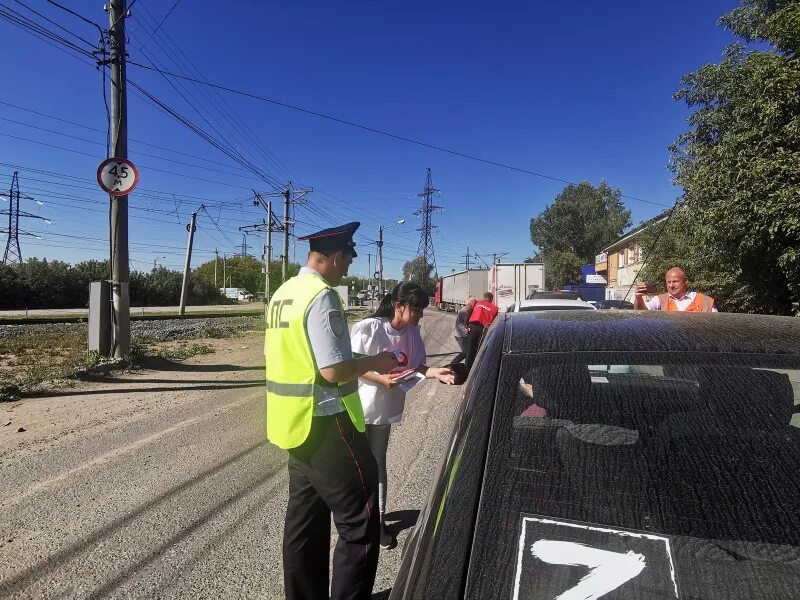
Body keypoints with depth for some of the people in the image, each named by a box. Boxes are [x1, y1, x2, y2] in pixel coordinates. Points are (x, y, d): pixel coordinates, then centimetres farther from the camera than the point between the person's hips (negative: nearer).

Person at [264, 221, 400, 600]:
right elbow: (333, 370, -24)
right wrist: (373, 363, -7)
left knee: (305, 520, 21)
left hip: (295, 423, 10)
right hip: (324, 425, -10)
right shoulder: (321, 296, -18)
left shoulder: (282, 294, 11)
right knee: (359, 524, 2)